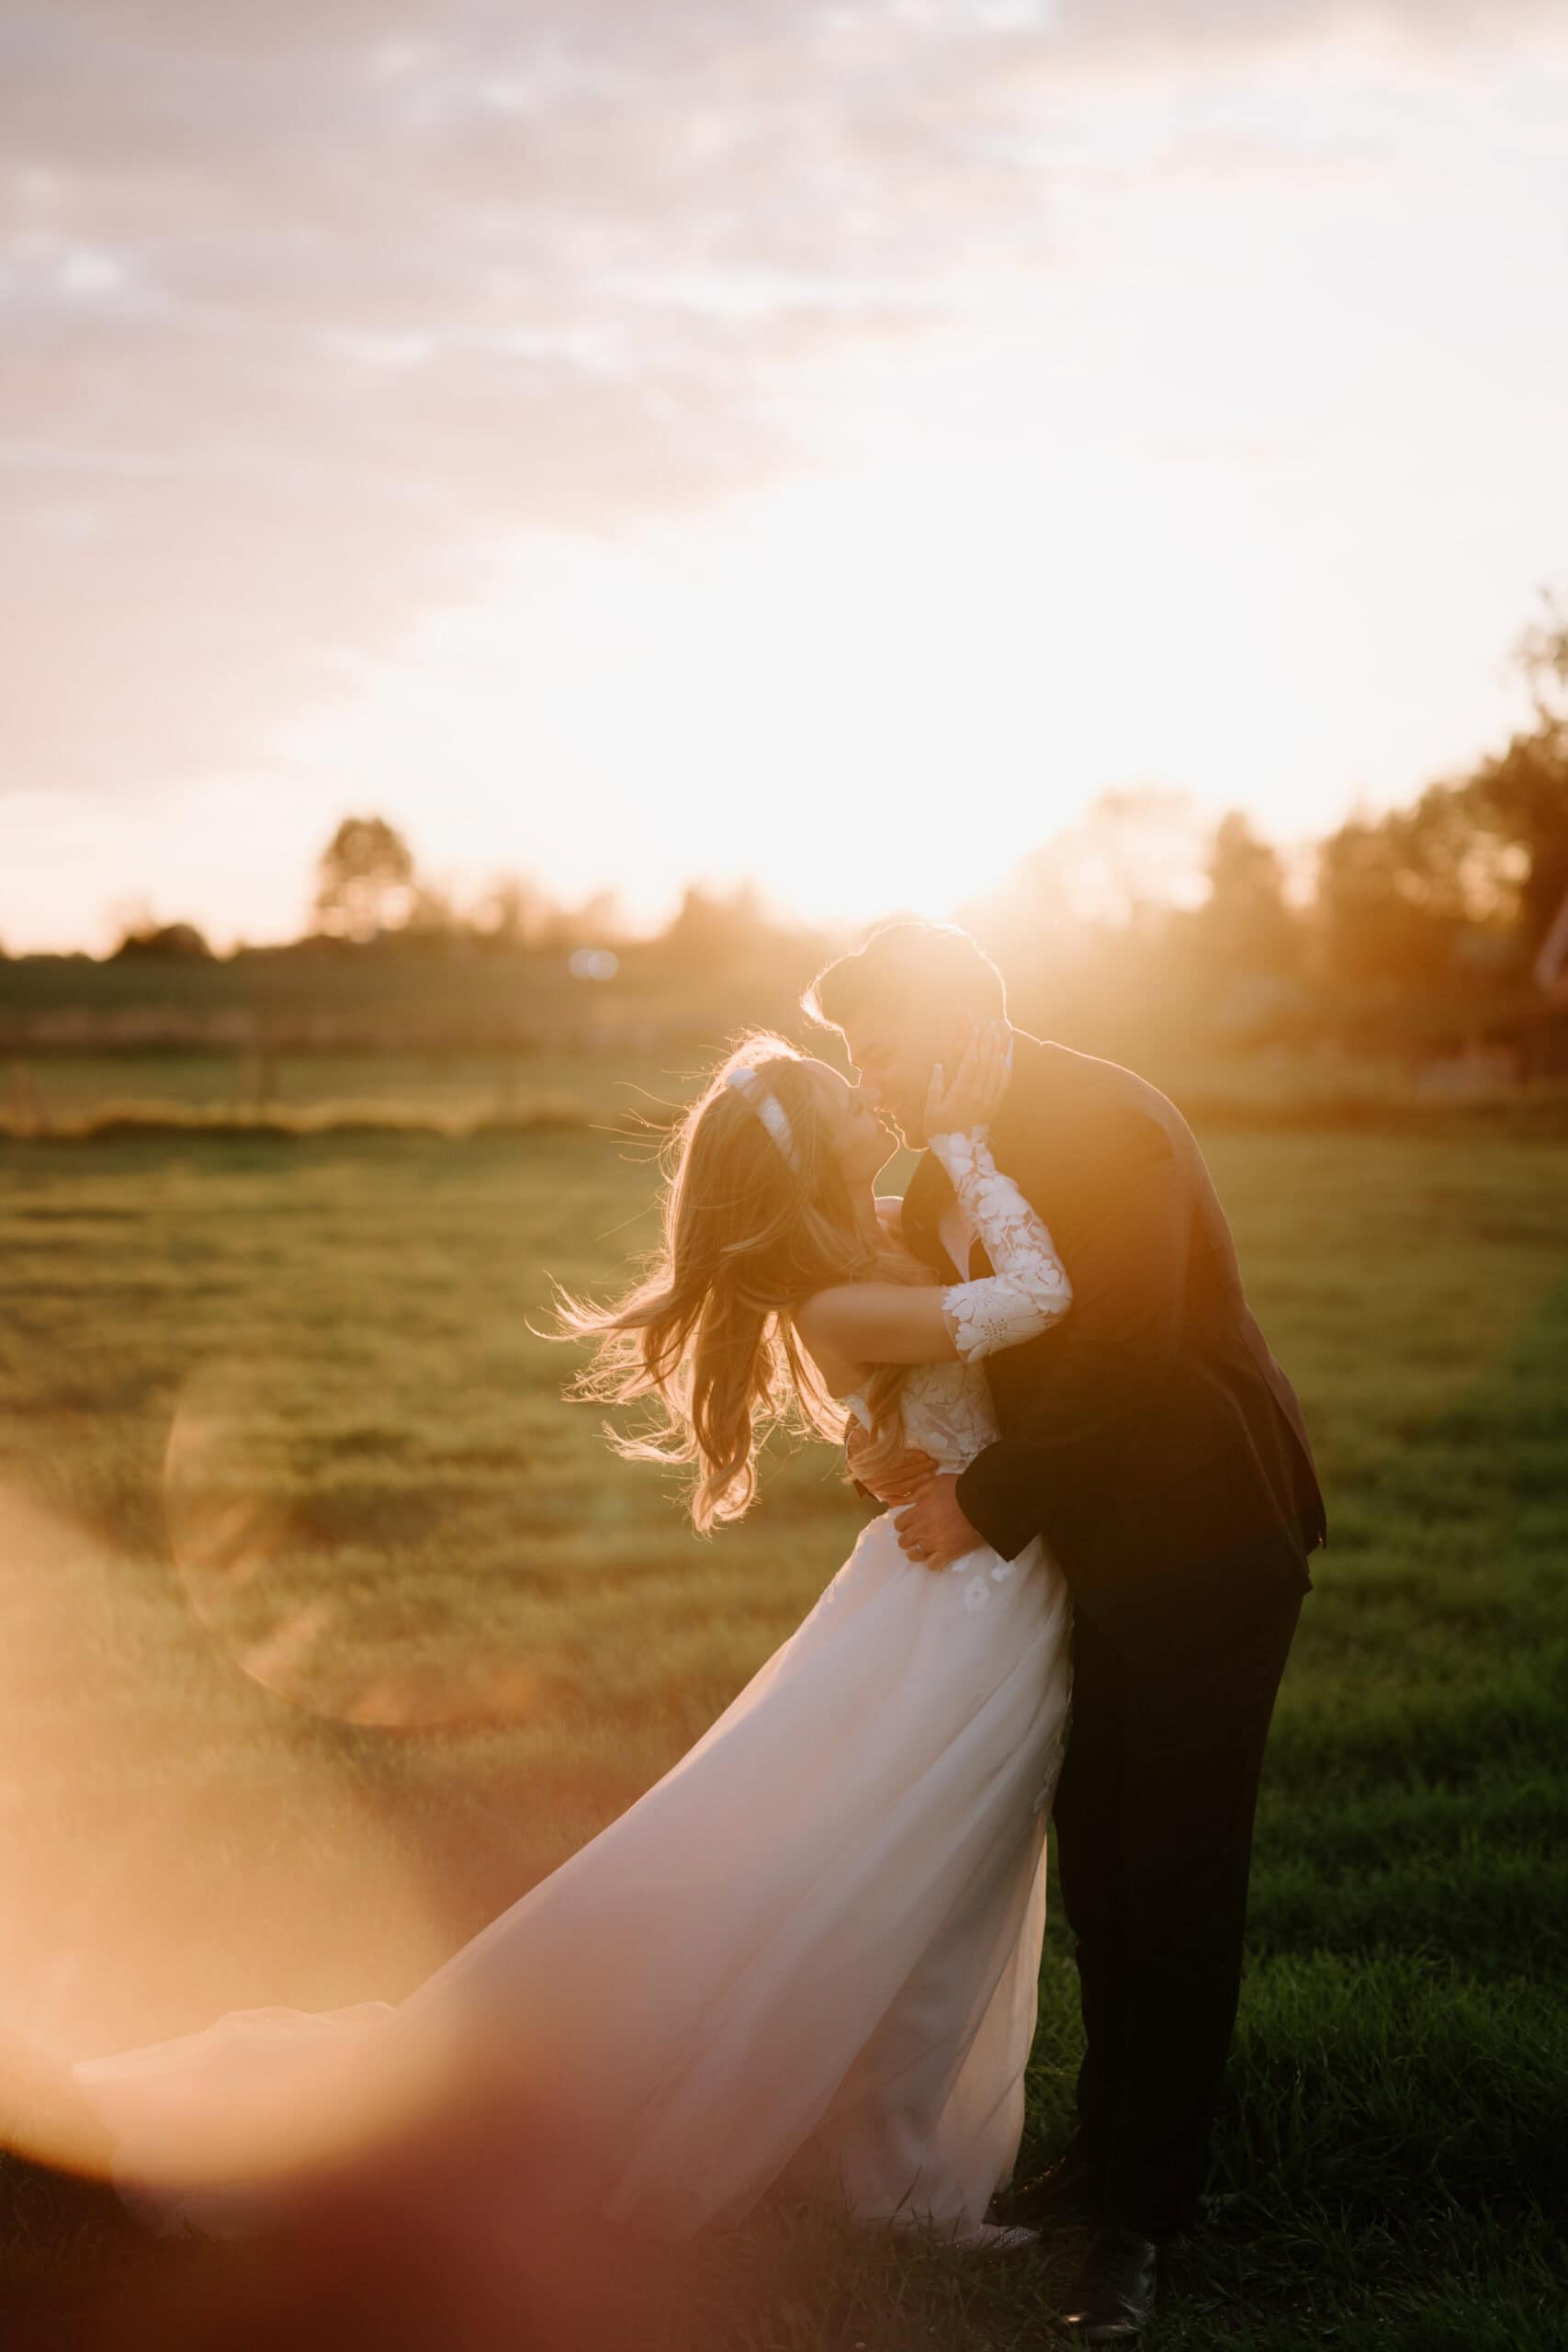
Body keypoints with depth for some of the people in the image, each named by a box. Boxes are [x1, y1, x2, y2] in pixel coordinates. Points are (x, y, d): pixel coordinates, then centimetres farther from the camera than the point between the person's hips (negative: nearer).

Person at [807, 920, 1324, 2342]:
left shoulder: (1102, 1123, -20)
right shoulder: (945, 1162, 8)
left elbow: (1120, 1355, -26)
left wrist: (986, 1502, -18)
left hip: (1205, 1543, -8)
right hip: (1095, 1547, 8)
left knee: (1176, 1883, -1)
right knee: (1098, 1867, 15)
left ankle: (1142, 2215, 7)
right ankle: (1109, 2148, 30)